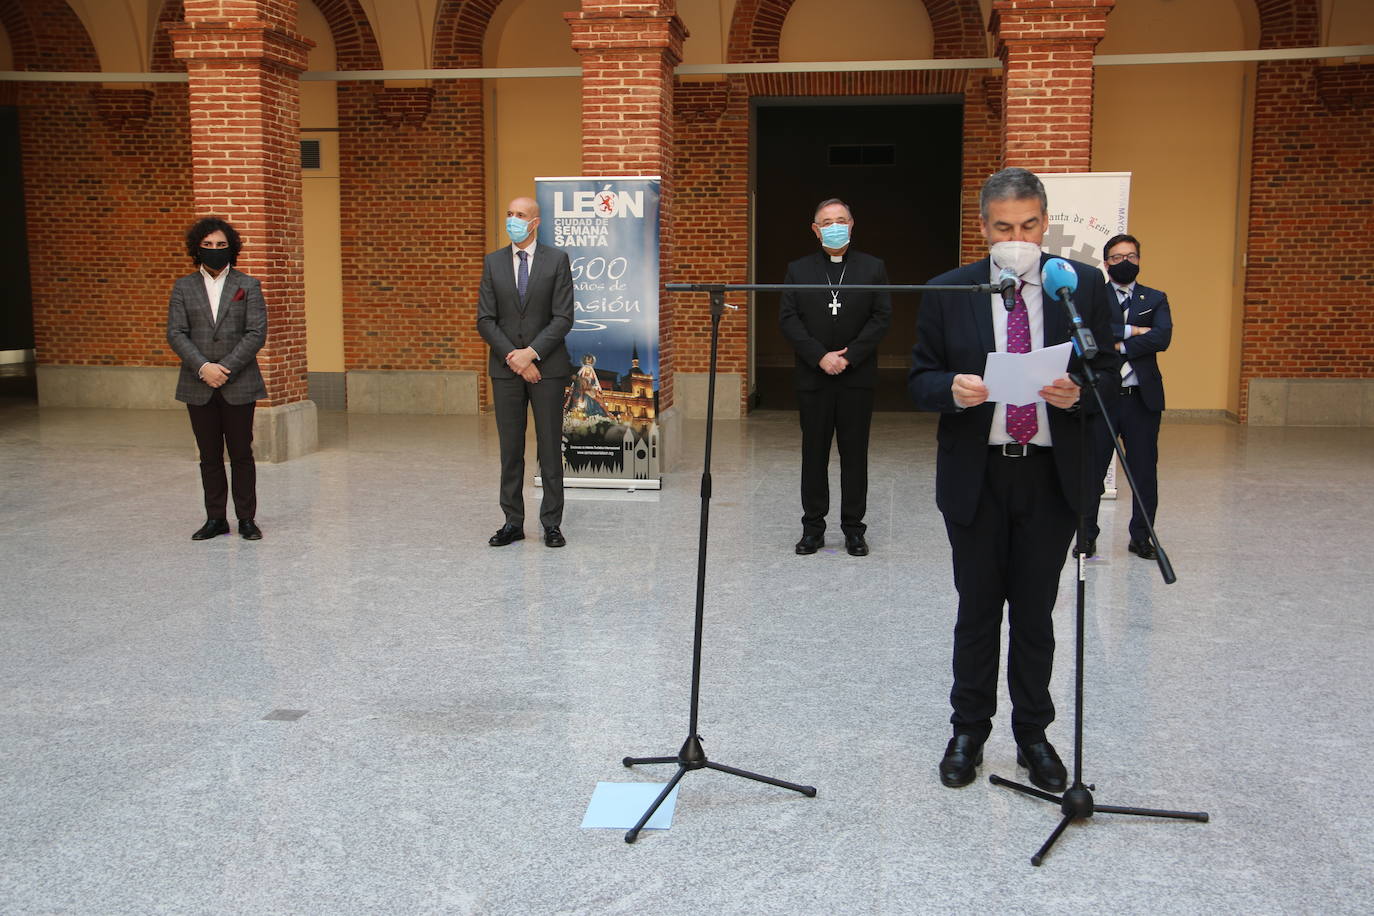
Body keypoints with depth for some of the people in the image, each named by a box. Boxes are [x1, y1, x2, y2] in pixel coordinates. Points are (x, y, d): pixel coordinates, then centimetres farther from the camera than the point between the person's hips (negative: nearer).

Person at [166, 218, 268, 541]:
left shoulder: (248, 286, 4)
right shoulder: (183, 287, 8)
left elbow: (257, 332, -4)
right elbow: (175, 334, 0)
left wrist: (226, 368, -13)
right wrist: (203, 368, -15)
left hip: (238, 385, -2)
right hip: (199, 387, 2)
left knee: (241, 454, 3)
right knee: (209, 457, 8)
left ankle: (246, 519, 11)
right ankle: (215, 519, 16)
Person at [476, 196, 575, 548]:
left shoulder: (557, 259, 0)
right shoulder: (493, 262, 7)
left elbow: (563, 318, -6)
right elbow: (485, 319, 2)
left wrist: (531, 353, -14)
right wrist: (512, 356, -10)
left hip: (547, 366, -2)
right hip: (505, 369, 2)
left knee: (550, 447, 3)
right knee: (510, 449, 6)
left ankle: (552, 524, 10)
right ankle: (513, 522, 14)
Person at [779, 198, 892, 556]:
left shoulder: (873, 268, 6)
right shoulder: (798, 270, 7)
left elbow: (882, 317, -2)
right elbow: (788, 319, 0)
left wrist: (848, 356, -12)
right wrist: (820, 356, -12)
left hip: (857, 378, -1)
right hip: (813, 377, 1)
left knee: (855, 454, 4)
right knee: (814, 453, 6)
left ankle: (854, 528, 12)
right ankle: (813, 527, 13)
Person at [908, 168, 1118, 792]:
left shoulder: (1084, 287, 1)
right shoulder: (947, 294, 0)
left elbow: (1110, 374, 3)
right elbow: (919, 379, 2)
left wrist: (1078, 392, -19)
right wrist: (952, 390, -20)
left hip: (1051, 476, 0)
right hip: (976, 476, 0)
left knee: (1036, 612, 10)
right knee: (977, 609, 10)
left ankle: (1033, 735, 24)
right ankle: (968, 731, 25)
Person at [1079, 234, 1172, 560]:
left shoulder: (1155, 299, 11)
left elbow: (1162, 337, -8)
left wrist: (1118, 345, -13)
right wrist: (1131, 331, -14)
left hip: (1142, 398, 2)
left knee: (1144, 471, 6)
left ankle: (1141, 537, 17)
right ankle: (1087, 535, 13)